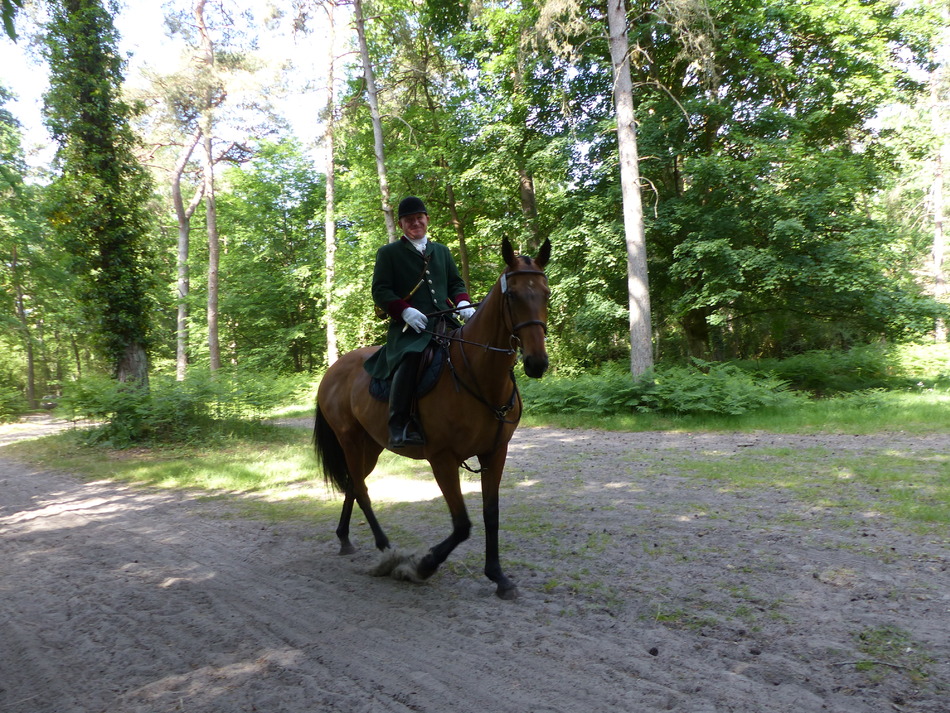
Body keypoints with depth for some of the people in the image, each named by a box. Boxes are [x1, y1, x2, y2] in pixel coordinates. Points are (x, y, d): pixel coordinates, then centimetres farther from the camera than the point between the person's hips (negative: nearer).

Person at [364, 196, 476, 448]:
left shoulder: (442, 251, 26)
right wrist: (405, 311, -16)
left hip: (445, 322, 5)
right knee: (409, 360, -34)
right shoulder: (388, 253, 11)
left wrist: (463, 303, 0)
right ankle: (398, 427, -29)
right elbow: (380, 291, 2)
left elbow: (456, 283, 24)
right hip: (410, 327, -5)